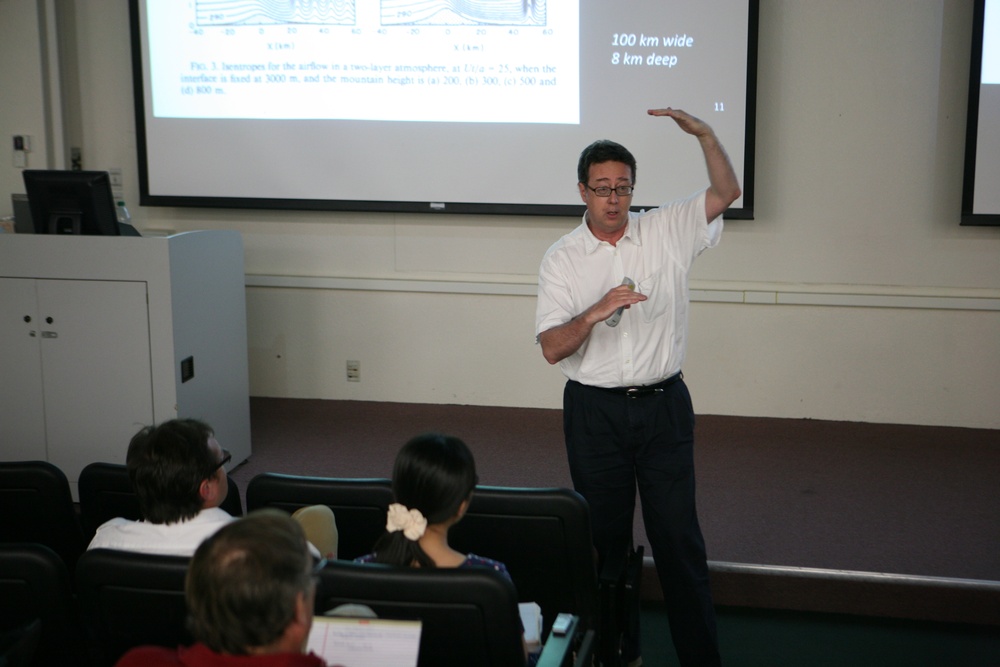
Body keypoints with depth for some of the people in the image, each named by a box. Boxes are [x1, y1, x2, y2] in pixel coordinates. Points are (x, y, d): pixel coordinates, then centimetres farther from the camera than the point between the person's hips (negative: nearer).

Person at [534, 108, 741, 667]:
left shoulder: (666, 232, 2)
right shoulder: (562, 259, -1)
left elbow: (726, 192, -5)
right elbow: (552, 348, -8)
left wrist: (704, 133, -18)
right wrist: (595, 312, -26)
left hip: (663, 406, 0)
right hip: (594, 411, 0)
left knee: (678, 535, 0)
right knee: (606, 535, 11)